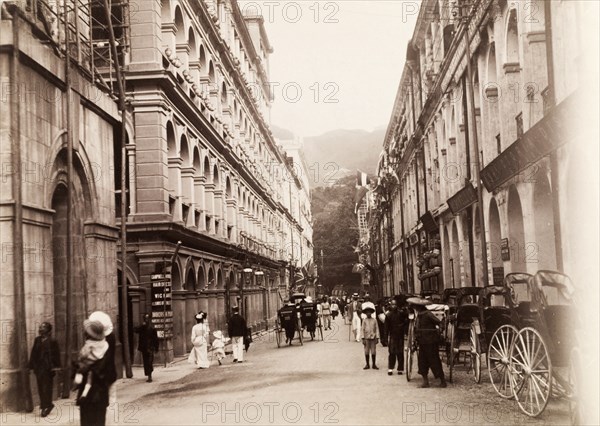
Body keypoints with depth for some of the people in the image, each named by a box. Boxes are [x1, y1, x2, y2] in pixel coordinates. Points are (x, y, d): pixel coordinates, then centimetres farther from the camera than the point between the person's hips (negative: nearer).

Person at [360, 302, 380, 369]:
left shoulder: (374, 320, 2)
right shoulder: (364, 321, 1)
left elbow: (377, 329, 5)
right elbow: (362, 329, 1)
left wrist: (377, 338, 0)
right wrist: (363, 338, -5)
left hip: (373, 338, 0)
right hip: (366, 338, 0)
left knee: (373, 352, 3)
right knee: (366, 352, 4)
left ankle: (374, 364, 12)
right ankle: (367, 364, 14)